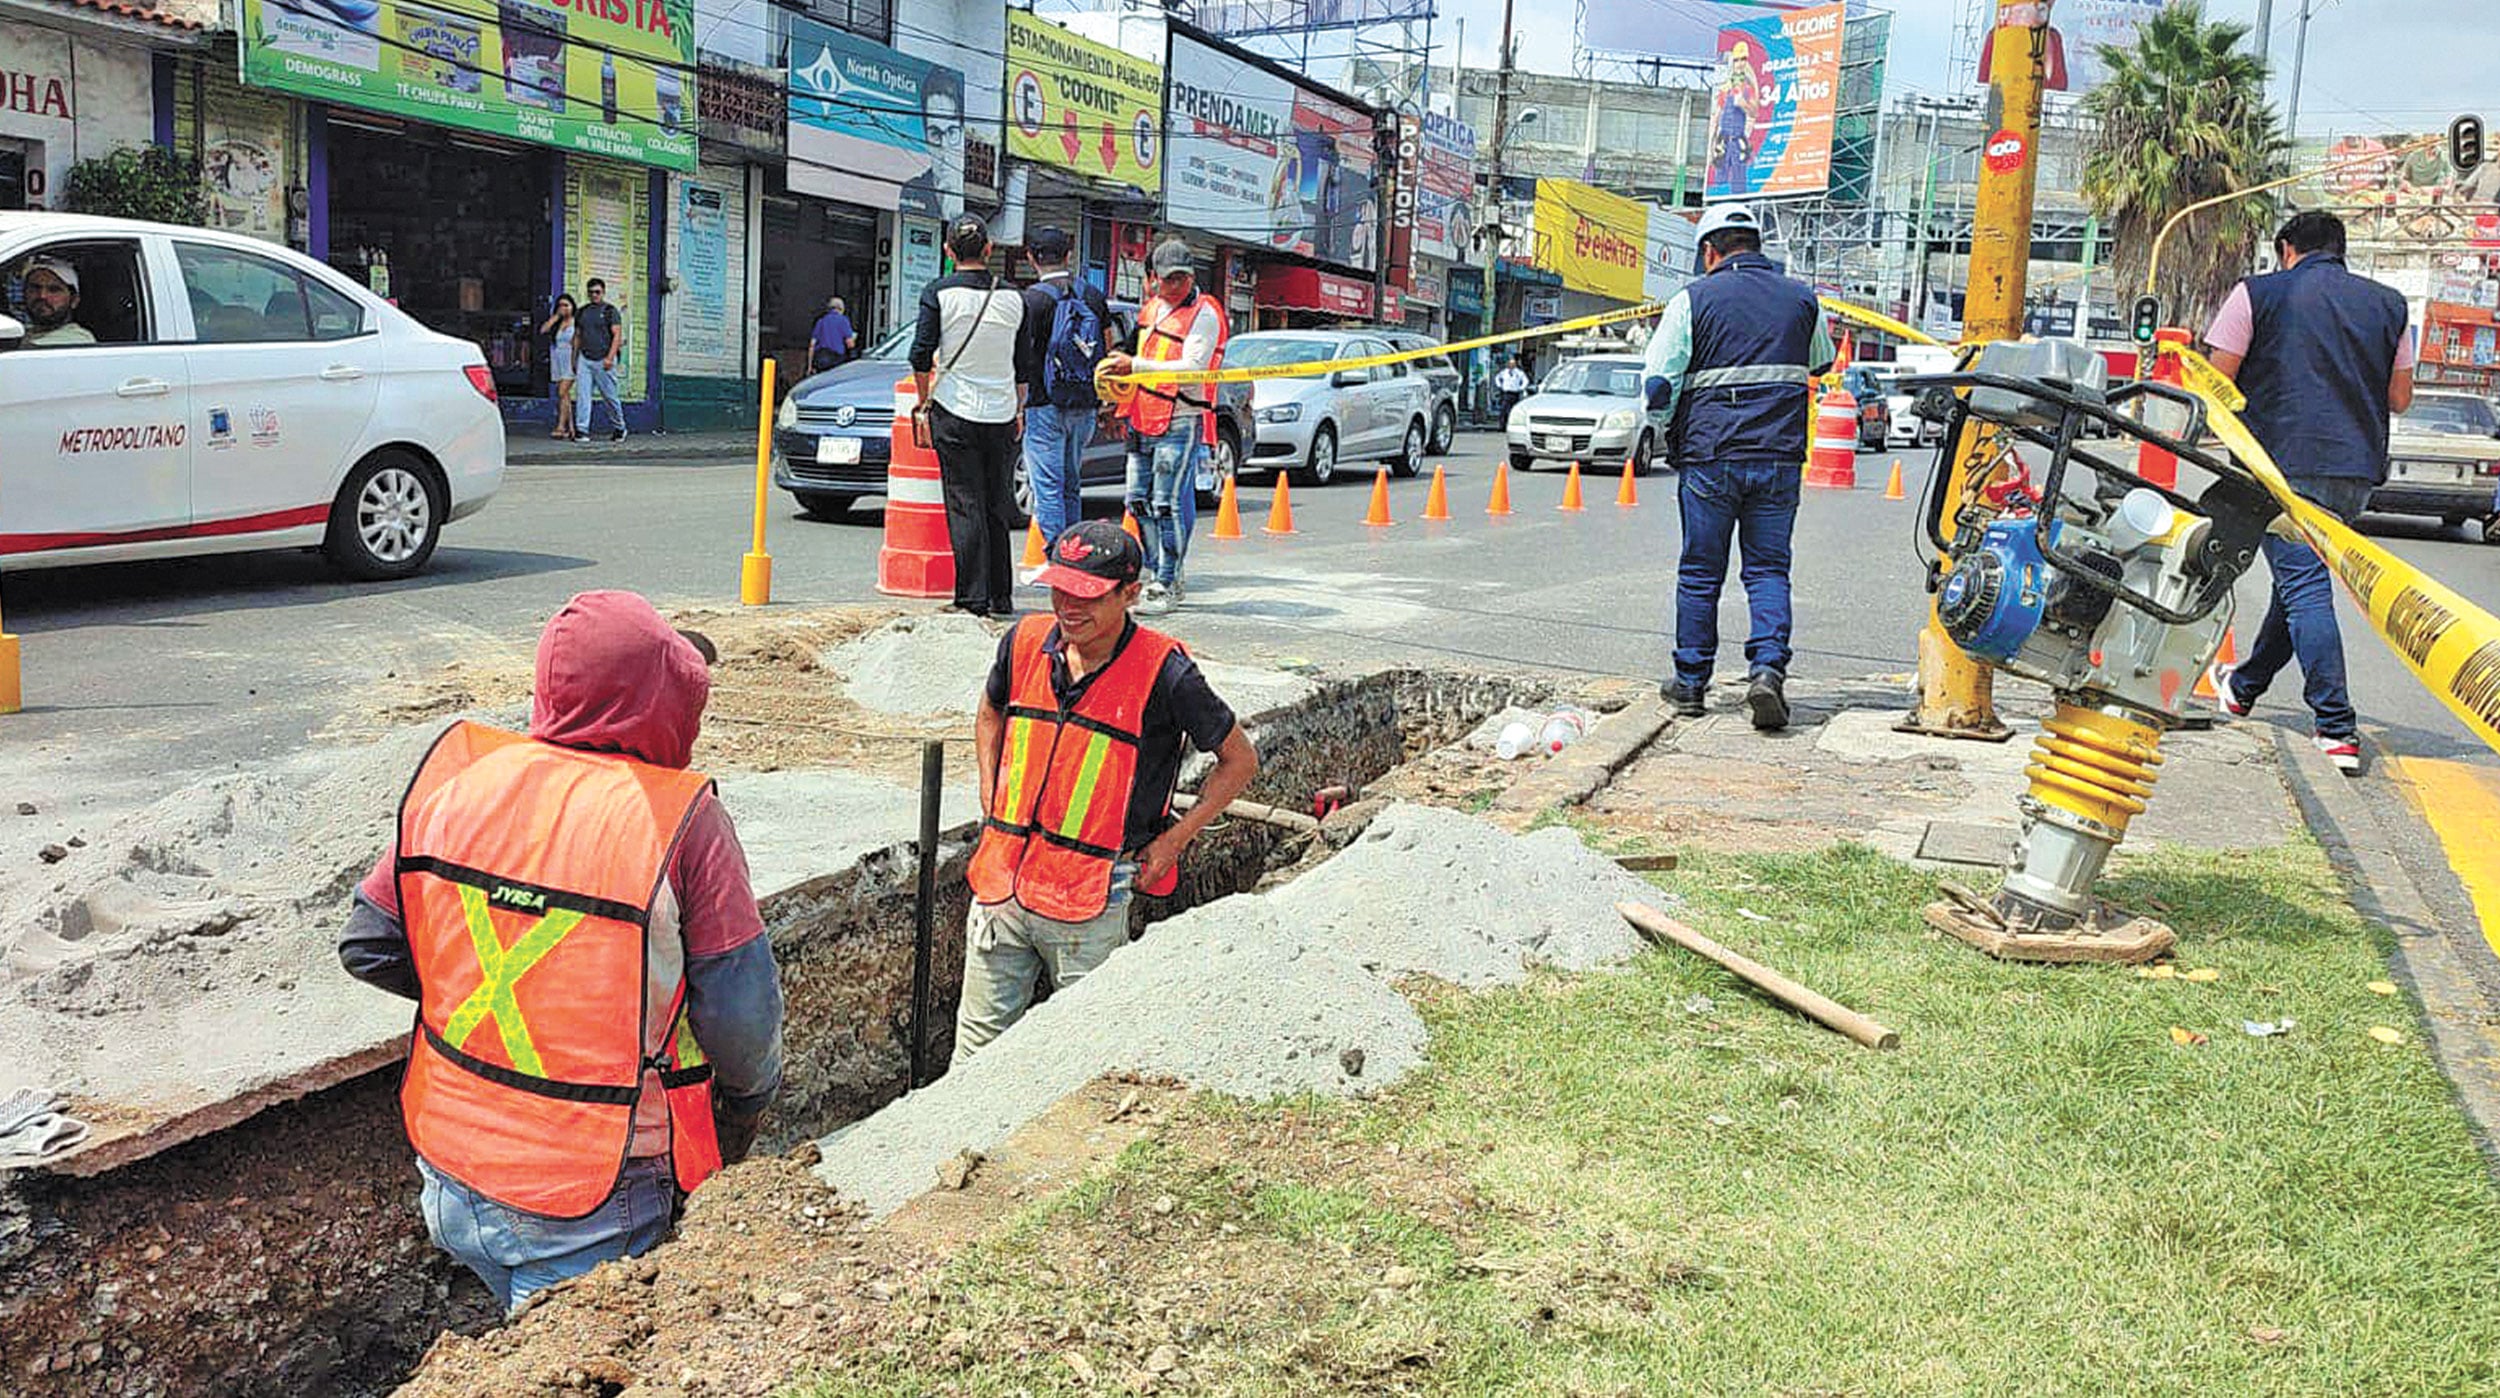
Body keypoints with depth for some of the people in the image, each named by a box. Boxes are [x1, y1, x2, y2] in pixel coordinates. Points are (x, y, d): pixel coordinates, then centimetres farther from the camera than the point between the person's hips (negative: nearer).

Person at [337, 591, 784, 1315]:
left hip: (450, 1180, 5)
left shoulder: (454, 777, -5)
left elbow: (367, 947, 4)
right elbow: (741, 1016, -15)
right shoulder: (683, 822, -19)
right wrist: (747, 1103, 6)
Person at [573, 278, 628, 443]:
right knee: (582, 395, -6)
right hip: (584, 359, 4)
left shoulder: (610, 311, -1)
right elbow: (577, 337, 19)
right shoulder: (581, 312, 15)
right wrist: (574, 359, 13)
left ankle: (620, 428, 20)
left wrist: (610, 358, -18)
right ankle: (581, 430, -7)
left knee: (610, 396, 3)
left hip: (603, 360, -4)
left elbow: (617, 335, -8)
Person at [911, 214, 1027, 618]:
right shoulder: (1012, 298, 4)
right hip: (1001, 414, 3)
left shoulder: (938, 292, -5)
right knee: (999, 507, 10)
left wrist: (924, 402, 7)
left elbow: (921, 356, -7)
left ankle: (973, 598, -3)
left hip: (955, 411, -3)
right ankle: (1001, 596, 15)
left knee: (965, 506, 0)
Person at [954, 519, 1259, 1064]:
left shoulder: (1164, 672, -13)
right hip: (1002, 878, 4)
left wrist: (1170, 843, -5)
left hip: (1091, 900, -4)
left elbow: (1240, 759, -1)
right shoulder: (1025, 642, 1)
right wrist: (991, 803, 12)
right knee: (978, 1047, 13)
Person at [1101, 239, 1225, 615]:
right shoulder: (1152, 307, 15)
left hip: (1180, 422, -8)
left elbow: (1192, 367, -21)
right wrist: (1120, 367, 13)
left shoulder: (1204, 315, -9)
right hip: (1143, 419, 8)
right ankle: (1160, 576, 21)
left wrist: (1135, 365, -22)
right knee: (1139, 500, 10)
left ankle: (1166, 587, -4)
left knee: (1167, 504, -10)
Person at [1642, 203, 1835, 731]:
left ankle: (1691, 682, 15)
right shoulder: (1802, 299, 9)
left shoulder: (1692, 299, -2)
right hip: (1779, 458, 2)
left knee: (1700, 573, 7)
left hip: (1708, 455, -2)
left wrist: (1661, 430, 11)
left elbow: (1658, 383, -6)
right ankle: (1768, 668, -12)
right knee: (1769, 569, 6)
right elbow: (1822, 365, 26)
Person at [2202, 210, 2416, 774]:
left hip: (2285, 459, -5)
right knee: (2303, 575, 19)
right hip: (2358, 470, 5)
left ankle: (2338, 730, -15)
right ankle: (2246, 685, 37)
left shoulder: (2258, 293, 1)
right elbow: (2400, 399, 14)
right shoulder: (2389, 304, 13)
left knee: (2305, 585, -8)